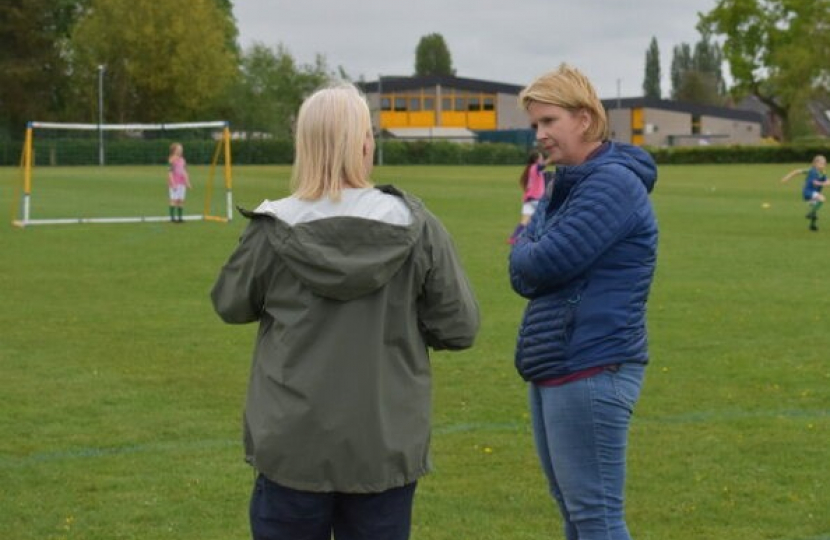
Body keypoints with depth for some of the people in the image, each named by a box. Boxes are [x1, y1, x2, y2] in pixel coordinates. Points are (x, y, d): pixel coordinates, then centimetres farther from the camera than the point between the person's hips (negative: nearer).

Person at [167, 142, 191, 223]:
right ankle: (172, 218, -5)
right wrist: (173, 183, -16)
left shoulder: (182, 160, 13)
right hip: (174, 183, -6)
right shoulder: (172, 160, -6)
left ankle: (180, 217, 7)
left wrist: (187, 182, 15)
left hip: (182, 183, 6)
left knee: (181, 200, 4)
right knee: (174, 200, -7)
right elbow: (170, 172, -10)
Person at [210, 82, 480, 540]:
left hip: (292, 446, 0)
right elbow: (459, 329, -4)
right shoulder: (415, 227, -10)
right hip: (386, 447, 0)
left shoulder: (274, 232, -11)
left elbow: (231, 305, 7)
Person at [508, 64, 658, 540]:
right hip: (555, 369, 10)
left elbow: (545, 262, -21)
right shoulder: (565, 184, 14)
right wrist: (531, 252, -10)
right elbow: (524, 276, 12)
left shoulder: (613, 183, -15)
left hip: (592, 372, -10)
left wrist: (523, 249, 0)